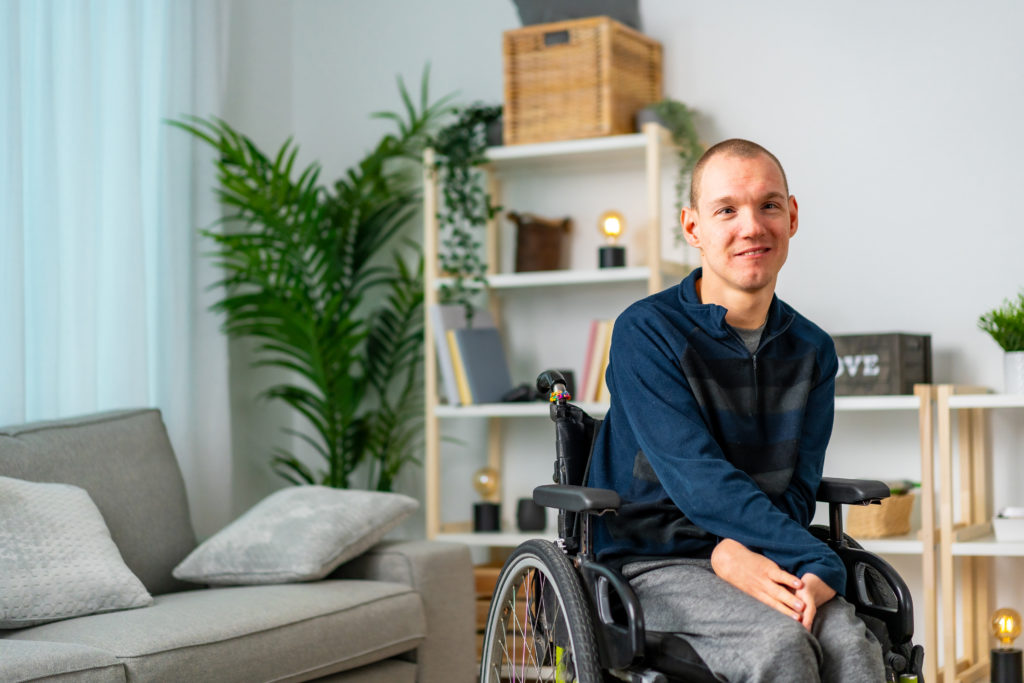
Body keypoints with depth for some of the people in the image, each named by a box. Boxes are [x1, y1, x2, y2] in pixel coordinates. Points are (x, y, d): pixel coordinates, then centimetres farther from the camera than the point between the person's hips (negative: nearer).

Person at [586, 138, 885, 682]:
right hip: (653, 566, -4)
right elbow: (699, 480, -17)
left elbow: (796, 489, 3)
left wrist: (740, 551, -20)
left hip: (763, 559, 4)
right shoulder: (646, 332, -8)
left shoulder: (812, 351, 9)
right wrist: (822, 564, -26)